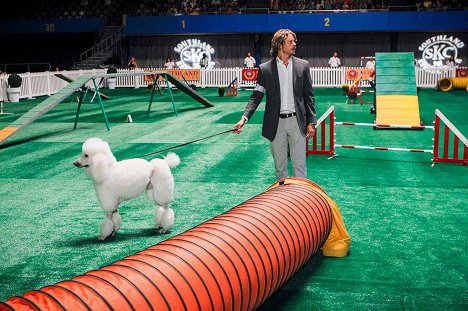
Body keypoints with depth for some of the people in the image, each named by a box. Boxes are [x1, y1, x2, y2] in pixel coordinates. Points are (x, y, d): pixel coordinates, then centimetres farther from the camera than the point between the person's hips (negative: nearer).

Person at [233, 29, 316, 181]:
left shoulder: (302, 65, 3)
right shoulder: (265, 69, -1)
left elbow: (309, 96, 5)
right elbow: (256, 96, -1)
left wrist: (311, 122, -1)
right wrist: (244, 118, -14)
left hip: (297, 122, 0)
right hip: (276, 124, 0)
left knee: (299, 164, 2)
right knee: (279, 165, 10)